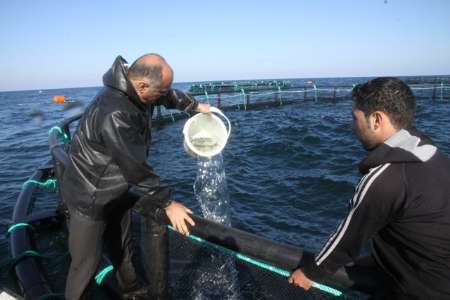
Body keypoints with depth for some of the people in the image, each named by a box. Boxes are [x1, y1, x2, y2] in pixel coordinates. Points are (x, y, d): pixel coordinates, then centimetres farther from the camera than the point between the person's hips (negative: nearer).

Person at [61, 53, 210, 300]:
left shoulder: (137, 91, -8)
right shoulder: (113, 114, -35)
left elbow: (170, 95, 14)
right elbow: (136, 168, -31)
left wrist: (196, 106, 24)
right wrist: (167, 203, -22)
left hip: (117, 192, 9)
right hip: (91, 198, -8)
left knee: (123, 252, 22)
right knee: (86, 265, 5)